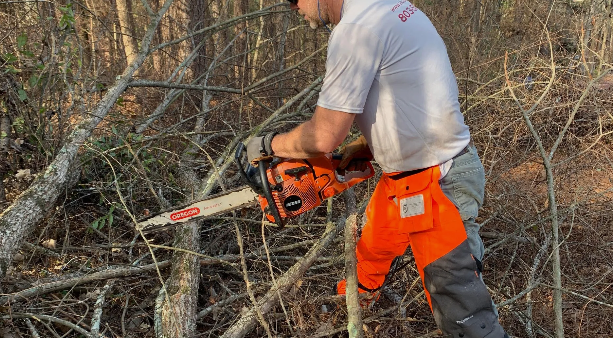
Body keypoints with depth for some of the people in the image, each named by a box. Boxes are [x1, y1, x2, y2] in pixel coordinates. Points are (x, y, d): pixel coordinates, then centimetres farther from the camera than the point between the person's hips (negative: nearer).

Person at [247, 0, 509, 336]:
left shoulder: (355, 28, -24)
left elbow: (323, 137, -22)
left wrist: (267, 144, -4)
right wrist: (362, 146, 8)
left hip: (436, 184, -11)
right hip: (406, 174, 11)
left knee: (460, 308, -2)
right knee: (373, 244, 33)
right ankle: (361, 289, 61)